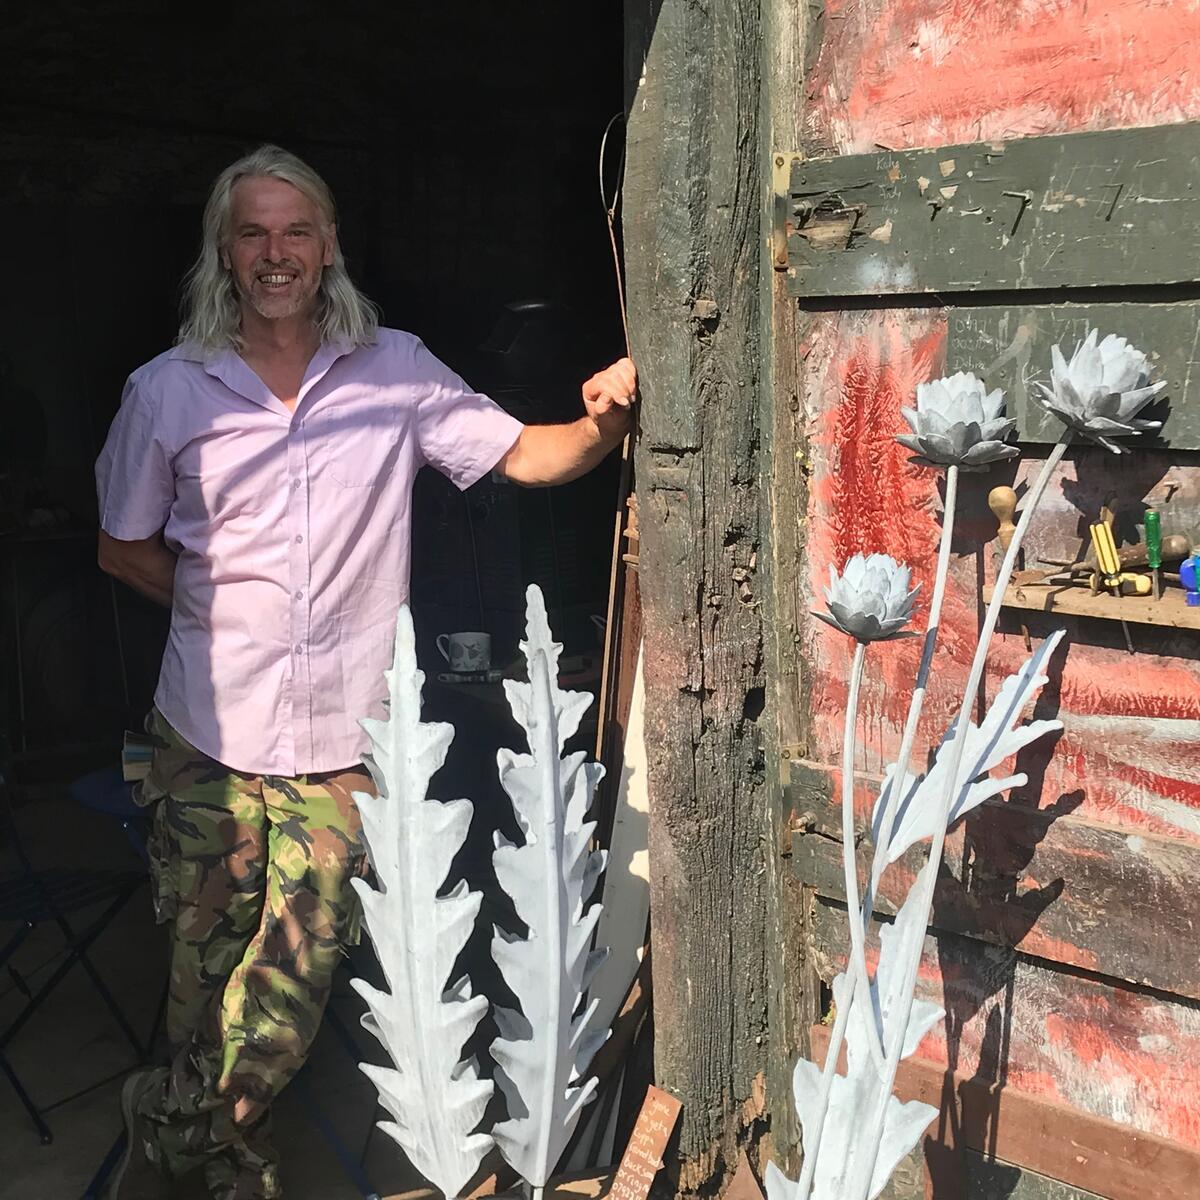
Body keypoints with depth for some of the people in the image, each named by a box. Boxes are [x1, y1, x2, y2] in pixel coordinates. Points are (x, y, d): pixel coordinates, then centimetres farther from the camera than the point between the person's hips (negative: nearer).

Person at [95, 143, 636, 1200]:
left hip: (341, 736, 0)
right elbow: (123, 547, 12)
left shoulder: (396, 371, 2)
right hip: (209, 728, 1)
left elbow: (528, 456, 0)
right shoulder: (166, 391, 3)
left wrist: (605, 420, -20)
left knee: (299, 966, 4)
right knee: (208, 953, 10)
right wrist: (227, 607, 2)